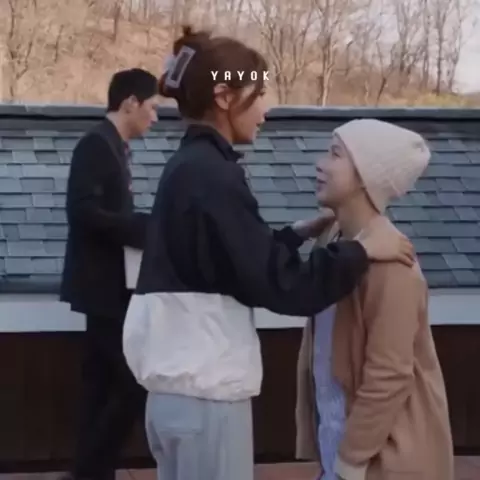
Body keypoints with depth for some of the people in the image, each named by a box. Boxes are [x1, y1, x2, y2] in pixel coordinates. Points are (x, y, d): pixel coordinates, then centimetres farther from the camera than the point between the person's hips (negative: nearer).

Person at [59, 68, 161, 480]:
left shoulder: (113, 147, 14)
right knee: (135, 382, -9)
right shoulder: (96, 144, -13)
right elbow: (83, 211, -24)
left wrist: (145, 227, 2)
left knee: (106, 386, 12)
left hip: (110, 285, 10)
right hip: (103, 286, -10)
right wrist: (146, 228, -20)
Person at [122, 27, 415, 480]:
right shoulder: (211, 176, -18)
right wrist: (363, 250, -11)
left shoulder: (188, 167, 11)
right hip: (206, 395, -9)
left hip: (179, 388, 9)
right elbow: (280, 284, -20)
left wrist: (298, 232, 14)